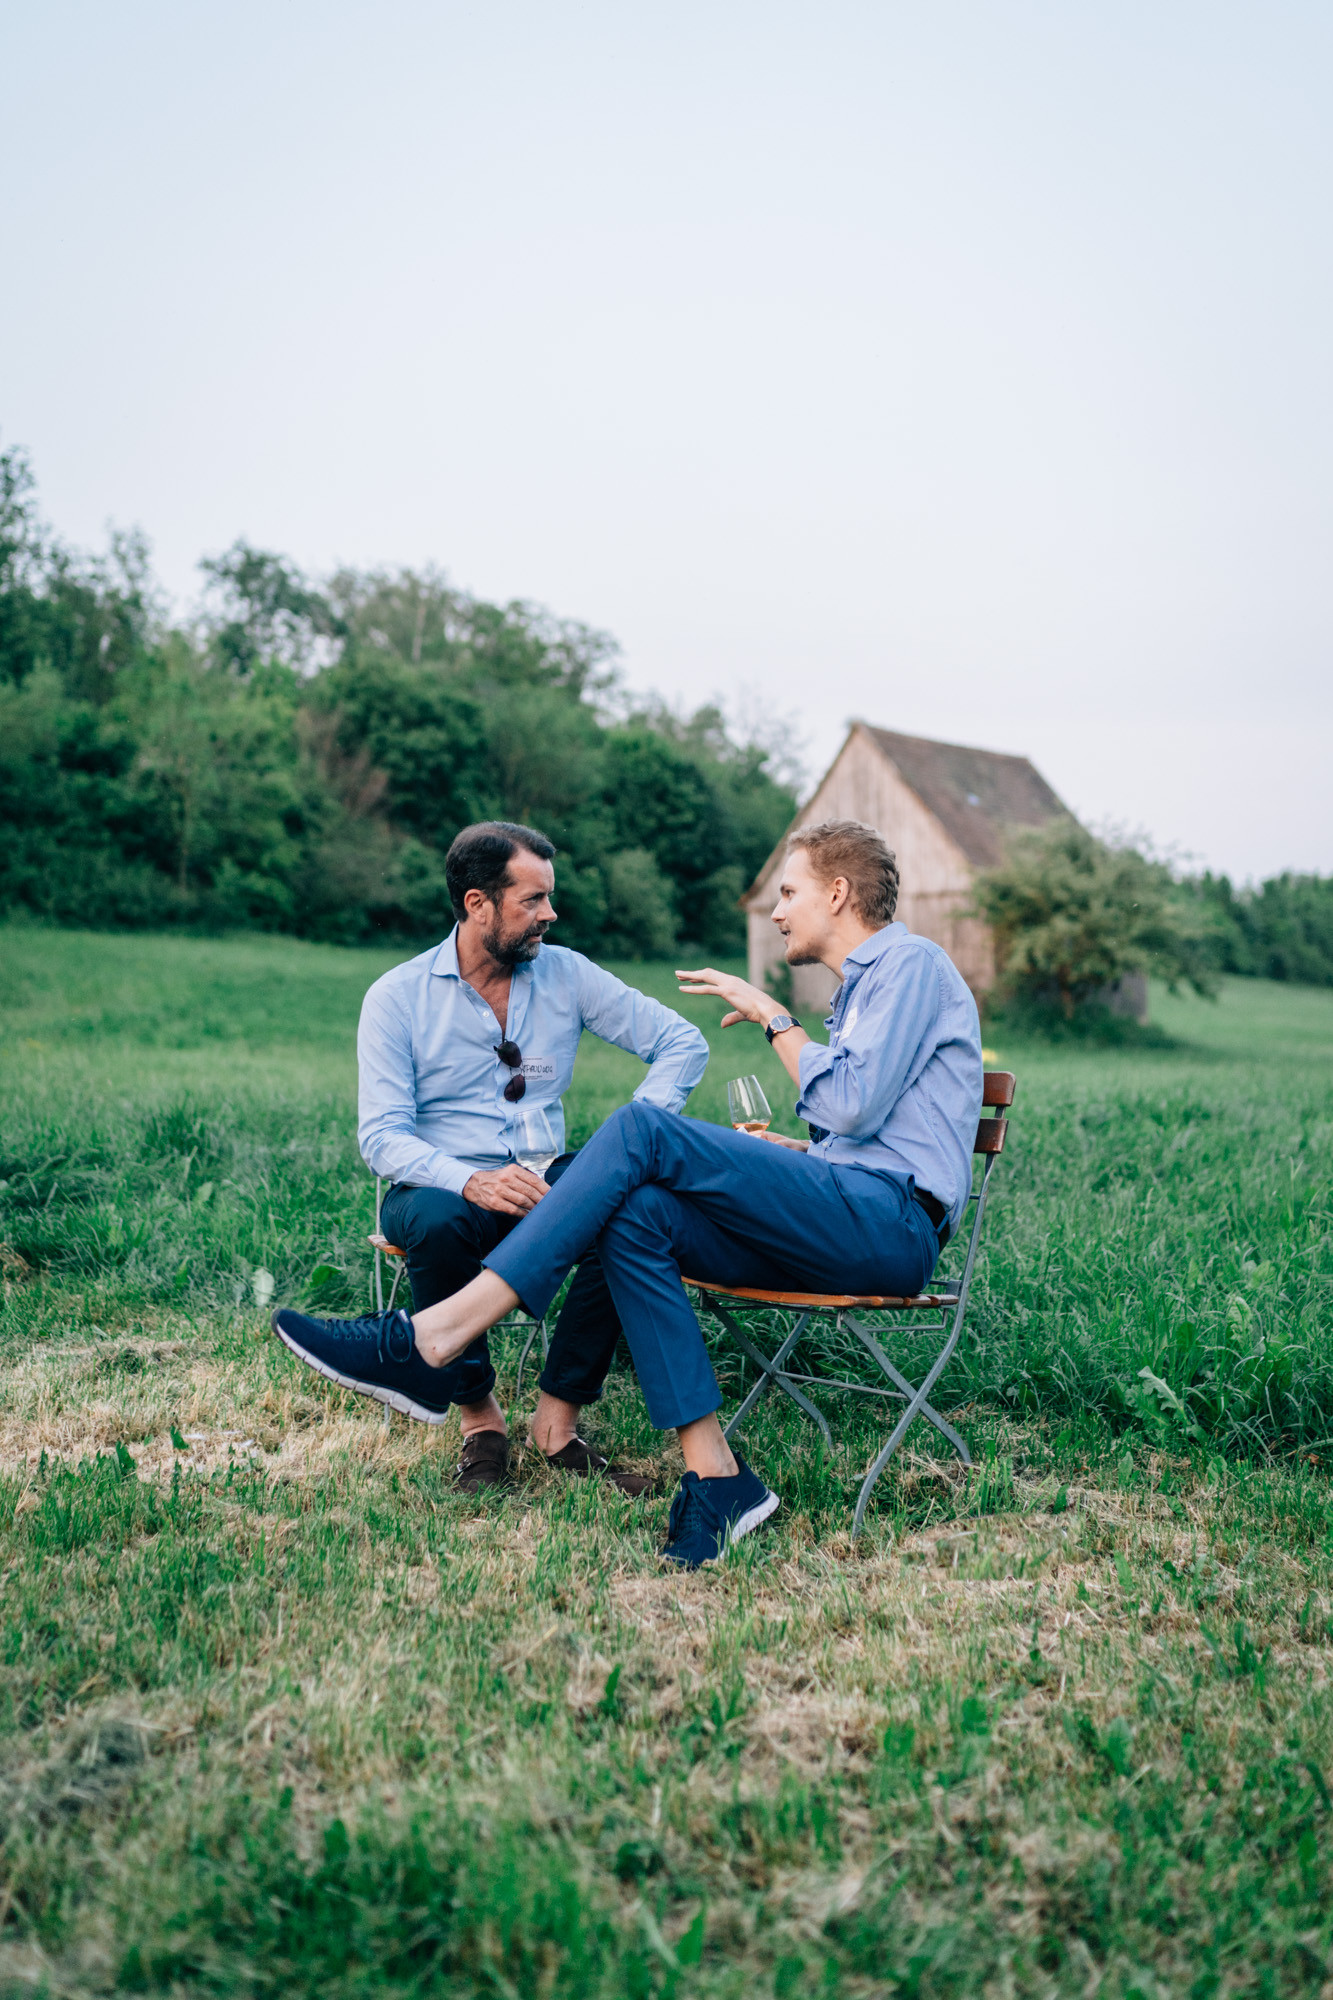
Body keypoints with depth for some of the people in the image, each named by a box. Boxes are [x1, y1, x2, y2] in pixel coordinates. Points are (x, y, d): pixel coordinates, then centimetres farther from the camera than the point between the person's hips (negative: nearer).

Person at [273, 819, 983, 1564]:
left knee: (642, 1130, -22)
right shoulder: (865, 986, 29)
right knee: (636, 1216, -14)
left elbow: (852, 1105, -14)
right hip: (850, 1222, 9)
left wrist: (774, 1016, -6)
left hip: (892, 1222, -9)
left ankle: (432, 1336, -27)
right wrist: (785, 1153, 20)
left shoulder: (911, 963, -1)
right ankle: (716, 1479, -20)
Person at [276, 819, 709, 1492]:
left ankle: (558, 1417, -16)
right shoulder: (397, 997, -3)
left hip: (542, 1183, 2)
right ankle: (477, 1416, -15)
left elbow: (683, 1043, 4)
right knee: (438, 1224, -37)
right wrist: (471, 1182, -31)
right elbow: (382, 1136, -12)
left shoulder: (566, 974, 5)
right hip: (441, 1188, -2)